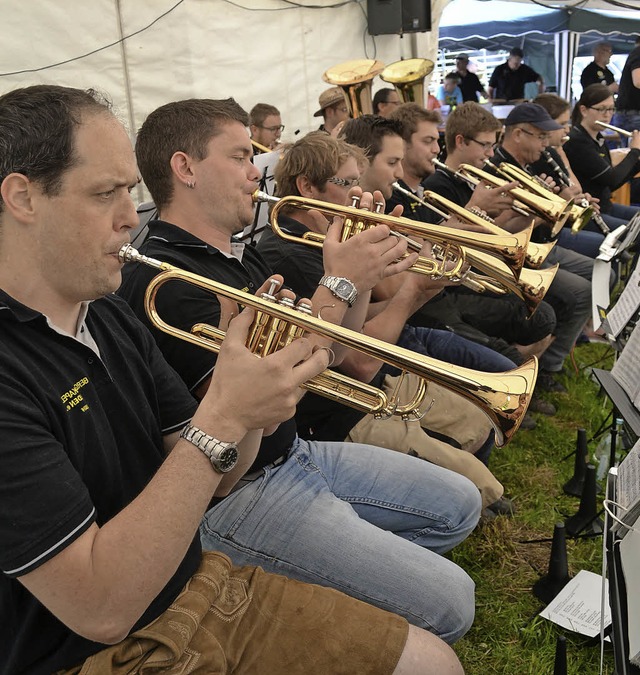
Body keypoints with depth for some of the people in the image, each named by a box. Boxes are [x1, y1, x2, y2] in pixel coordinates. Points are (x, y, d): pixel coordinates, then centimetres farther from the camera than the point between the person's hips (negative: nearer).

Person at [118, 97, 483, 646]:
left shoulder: (240, 257, 9)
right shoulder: (161, 281, -21)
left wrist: (362, 265, -5)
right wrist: (339, 284, -24)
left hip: (295, 452, 10)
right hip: (236, 493, -9)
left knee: (459, 505, 13)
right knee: (447, 604, -13)